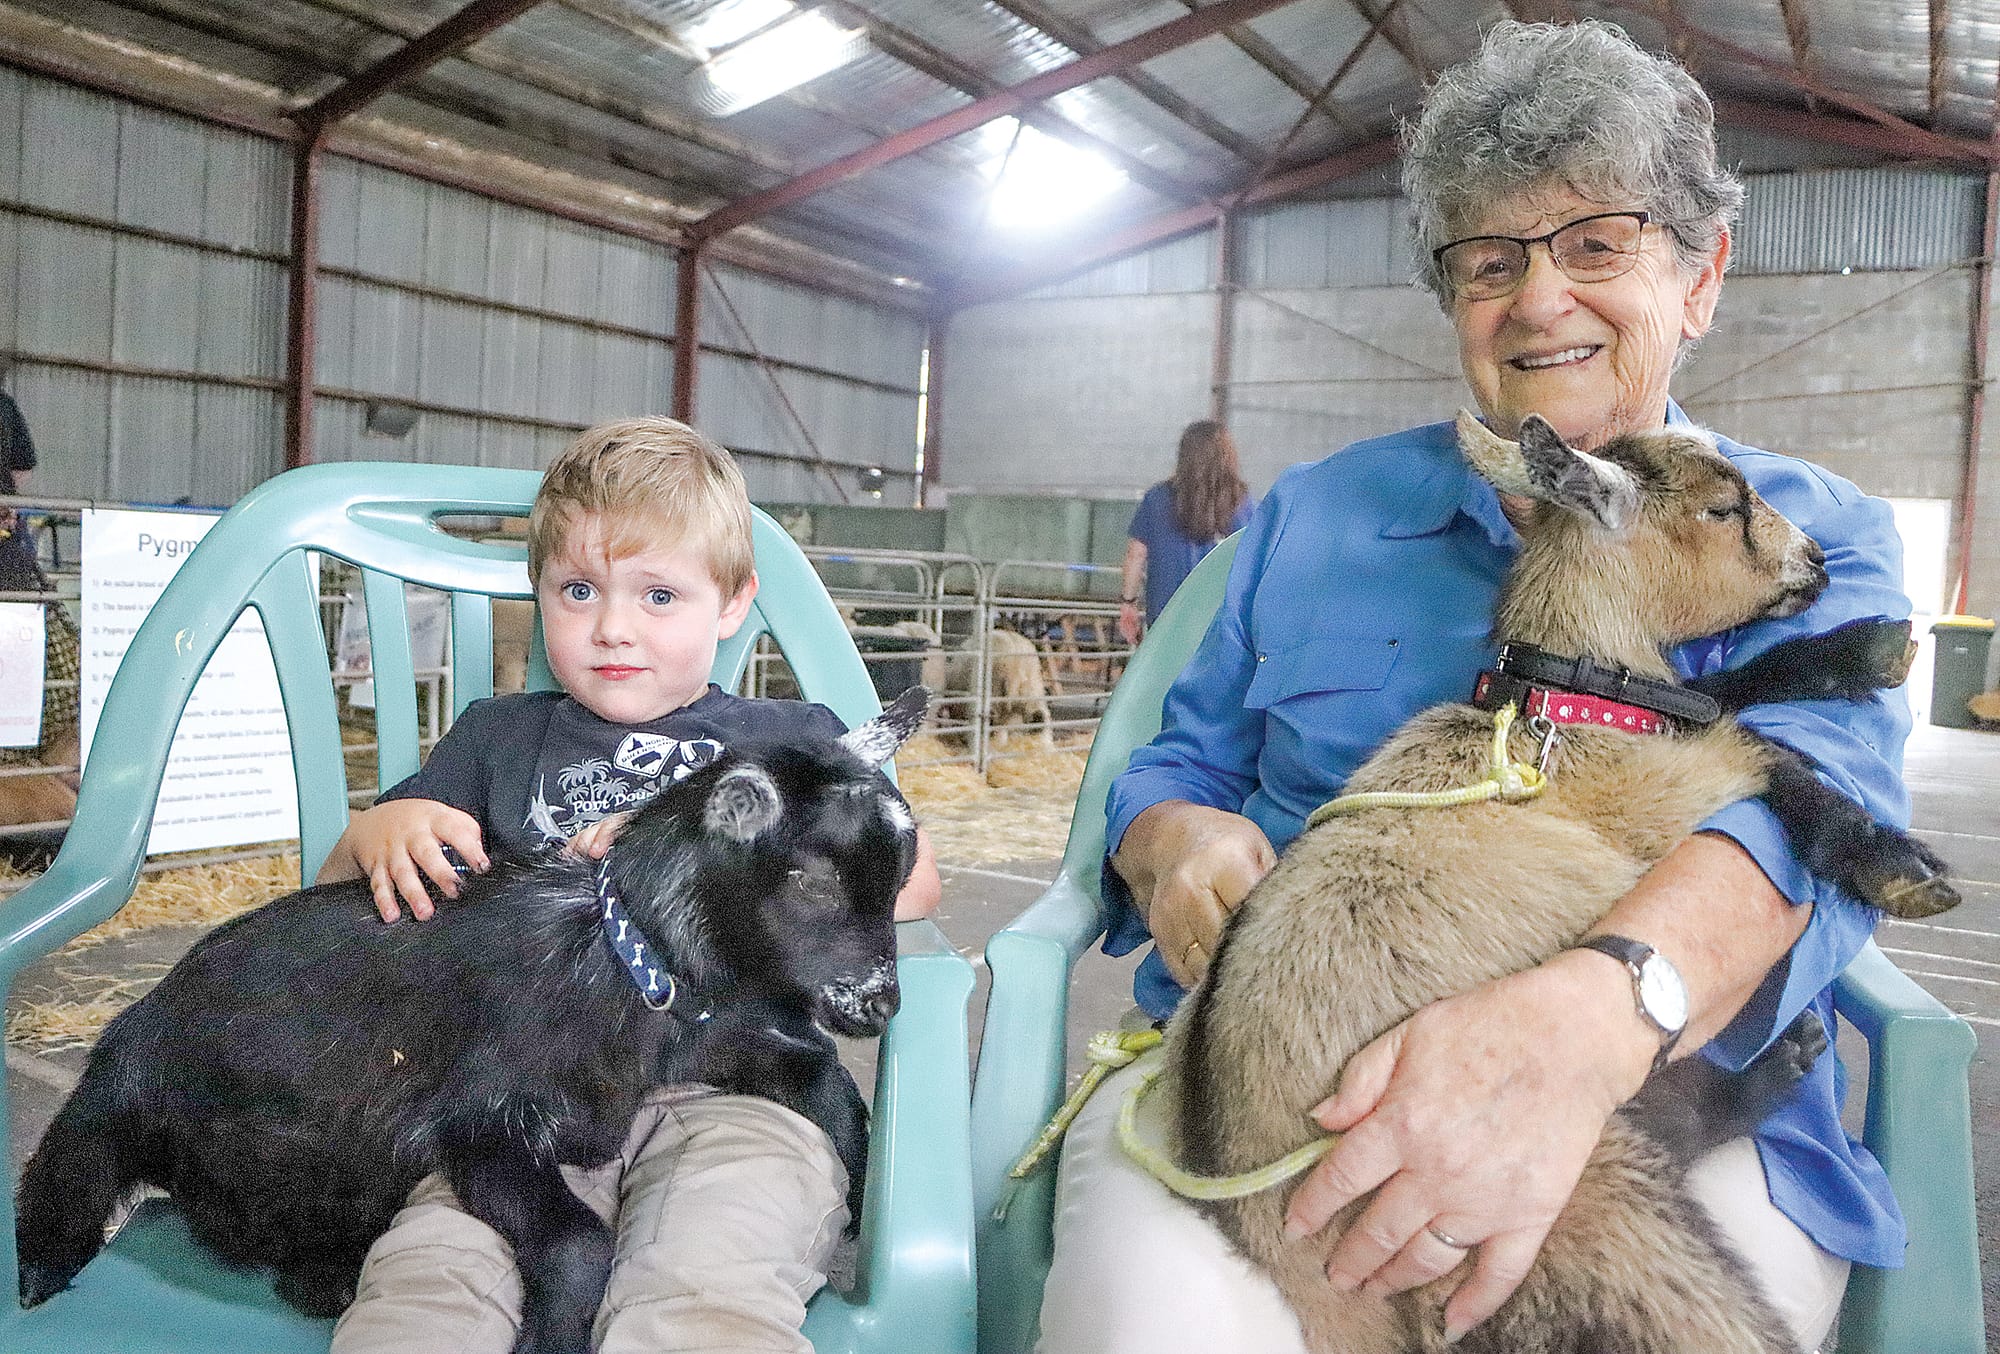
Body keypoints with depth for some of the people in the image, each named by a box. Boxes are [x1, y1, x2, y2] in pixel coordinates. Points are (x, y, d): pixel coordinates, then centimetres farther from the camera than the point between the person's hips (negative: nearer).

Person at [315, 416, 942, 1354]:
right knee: (429, 1276, -30)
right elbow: (335, 887, 25)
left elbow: (910, 883, 6)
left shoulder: (794, 739, 22)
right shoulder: (498, 736, 28)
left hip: (736, 1079, -1)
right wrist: (379, 830, 1)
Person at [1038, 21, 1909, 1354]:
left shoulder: (1817, 538, 9)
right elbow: (1176, 763, 19)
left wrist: (1591, 1016, -35)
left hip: (1668, 1091, 0)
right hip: (1266, 1051, 1)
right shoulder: (1314, 515, 18)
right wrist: (1180, 837, -8)